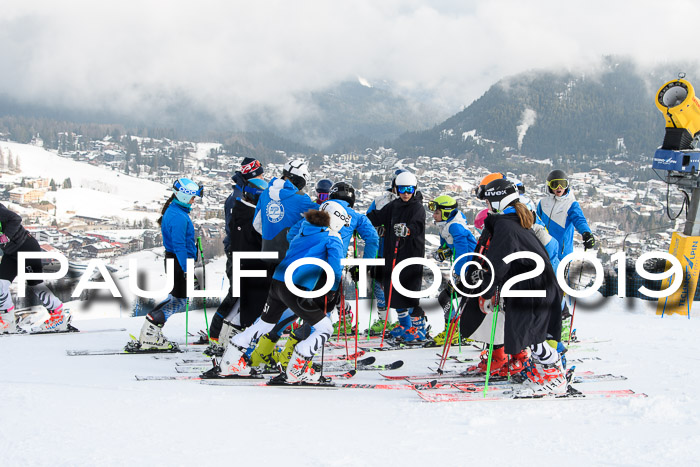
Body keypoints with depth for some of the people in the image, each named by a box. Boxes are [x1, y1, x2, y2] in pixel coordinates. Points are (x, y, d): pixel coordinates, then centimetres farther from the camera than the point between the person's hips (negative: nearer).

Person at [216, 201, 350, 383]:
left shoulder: (304, 229, 20)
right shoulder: (331, 237, 0)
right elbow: (336, 259, -15)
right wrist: (333, 290, -10)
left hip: (277, 281, 8)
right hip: (296, 289, -8)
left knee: (265, 323, 27)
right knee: (324, 328, 4)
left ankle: (230, 362, 28)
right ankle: (296, 370, -1)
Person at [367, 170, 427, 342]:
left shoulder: (418, 208, -9)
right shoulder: (394, 206, 11)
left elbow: (416, 226, -26)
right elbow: (377, 217, 17)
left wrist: (406, 230, -46)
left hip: (412, 257, -7)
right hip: (393, 256, 7)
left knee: (410, 292, -8)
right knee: (393, 289, 12)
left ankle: (419, 326, 5)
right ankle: (405, 324, 26)